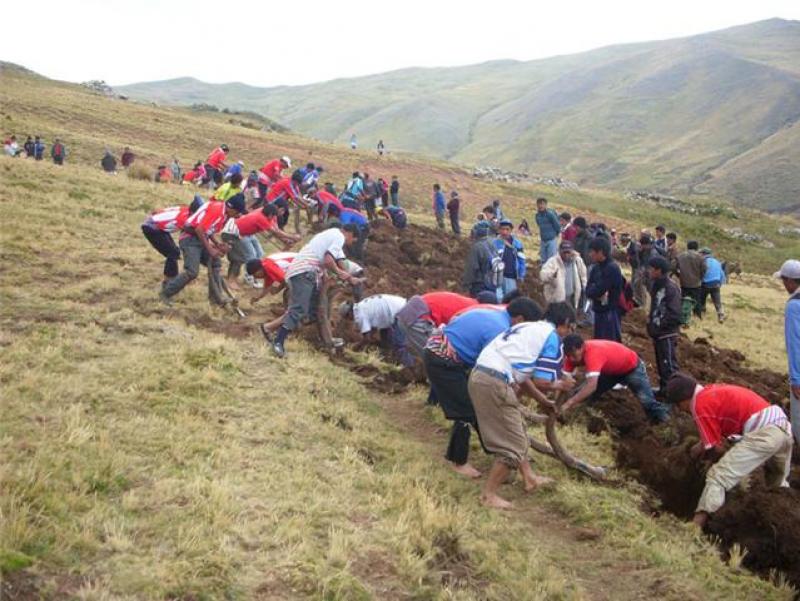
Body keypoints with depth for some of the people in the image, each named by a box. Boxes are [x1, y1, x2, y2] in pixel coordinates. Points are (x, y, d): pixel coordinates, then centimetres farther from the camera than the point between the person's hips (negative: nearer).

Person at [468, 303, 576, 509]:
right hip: (495, 383, -9)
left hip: (479, 376, 9)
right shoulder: (552, 337, 0)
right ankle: (488, 495, 8)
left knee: (518, 430, 25)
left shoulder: (529, 328, 25)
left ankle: (529, 478, 36)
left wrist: (545, 401, 31)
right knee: (513, 445, 1)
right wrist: (558, 385, 17)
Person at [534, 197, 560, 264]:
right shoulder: (538, 215, 5)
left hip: (552, 240, -7)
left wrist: (556, 235, 6)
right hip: (543, 240, 7)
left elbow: (557, 226, -8)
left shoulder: (550, 214, -15)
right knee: (543, 260, 10)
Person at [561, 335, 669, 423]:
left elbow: (592, 386, -55)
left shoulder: (593, 352, -44)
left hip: (632, 367, -7)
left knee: (647, 401, -10)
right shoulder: (574, 353, -22)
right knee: (582, 394, -1)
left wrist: (569, 403, -60)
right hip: (610, 370, 7)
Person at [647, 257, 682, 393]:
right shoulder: (656, 286, 10)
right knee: (661, 362, 18)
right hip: (658, 332, 10)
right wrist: (651, 321, 9)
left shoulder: (671, 288, -19)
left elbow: (674, 314, -22)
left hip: (667, 333, -10)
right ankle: (664, 388, 29)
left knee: (669, 364, -7)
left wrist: (659, 325, -19)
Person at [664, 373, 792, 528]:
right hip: (783, 425, 9)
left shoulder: (700, 405, -4)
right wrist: (703, 445, 25)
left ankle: (695, 527, -23)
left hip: (763, 432, -9)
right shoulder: (713, 391, 23)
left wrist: (701, 452, 19)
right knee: (778, 486, 33)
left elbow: (717, 449, 0)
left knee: (718, 477, -13)